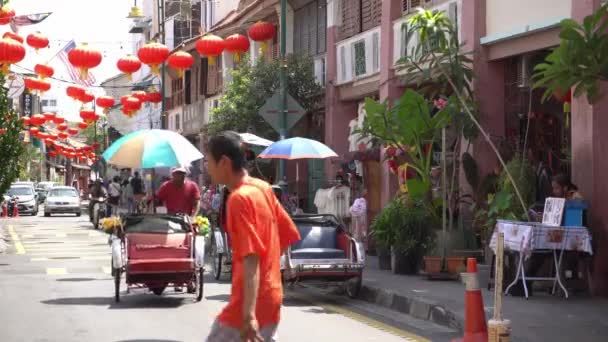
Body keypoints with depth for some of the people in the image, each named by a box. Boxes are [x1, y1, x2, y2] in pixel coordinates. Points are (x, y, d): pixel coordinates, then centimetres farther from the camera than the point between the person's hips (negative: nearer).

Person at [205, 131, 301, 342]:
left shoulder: (239, 199, -17)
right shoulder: (263, 188, 8)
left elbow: (251, 259, -25)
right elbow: (289, 235, 16)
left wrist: (248, 315, -30)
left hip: (251, 304, -9)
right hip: (269, 299, 9)